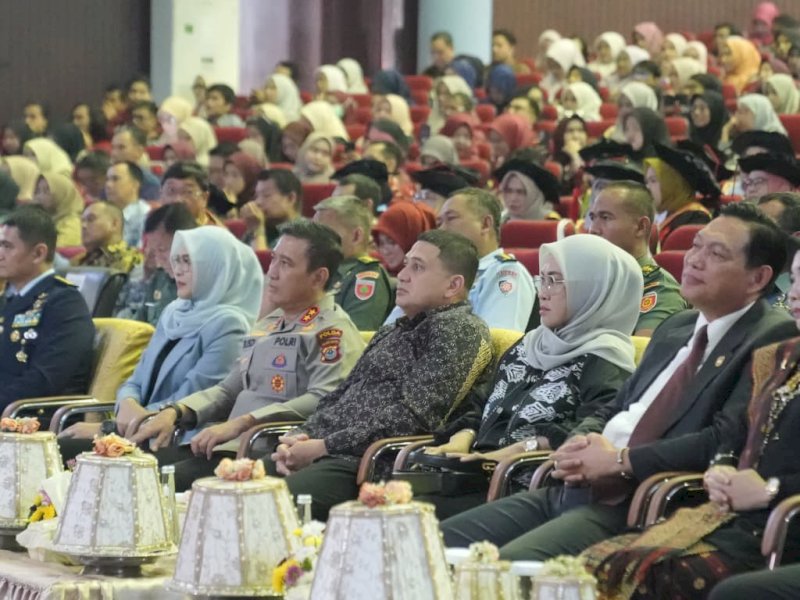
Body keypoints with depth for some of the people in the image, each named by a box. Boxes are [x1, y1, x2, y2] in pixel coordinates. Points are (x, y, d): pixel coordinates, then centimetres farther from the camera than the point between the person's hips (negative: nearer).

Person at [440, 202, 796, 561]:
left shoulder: (771, 340, -7)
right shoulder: (675, 329, 21)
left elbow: (728, 440, -19)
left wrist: (620, 460, -13)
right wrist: (581, 444, 2)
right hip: (572, 489, 9)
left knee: (506, 566, -29)